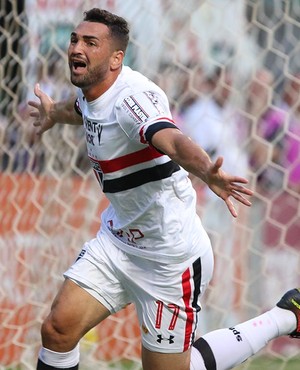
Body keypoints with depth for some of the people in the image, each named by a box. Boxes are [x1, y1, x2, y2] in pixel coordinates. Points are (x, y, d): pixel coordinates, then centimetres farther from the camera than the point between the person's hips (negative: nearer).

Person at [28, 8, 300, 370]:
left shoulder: (132, 95, -25)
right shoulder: (92, 89, 1)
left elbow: (173, 140, -46)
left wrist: (205, 171, -67)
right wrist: (55, 113, 50)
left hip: (169, 256, -8)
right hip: (116, 242, 8)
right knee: (58, 329, -6)